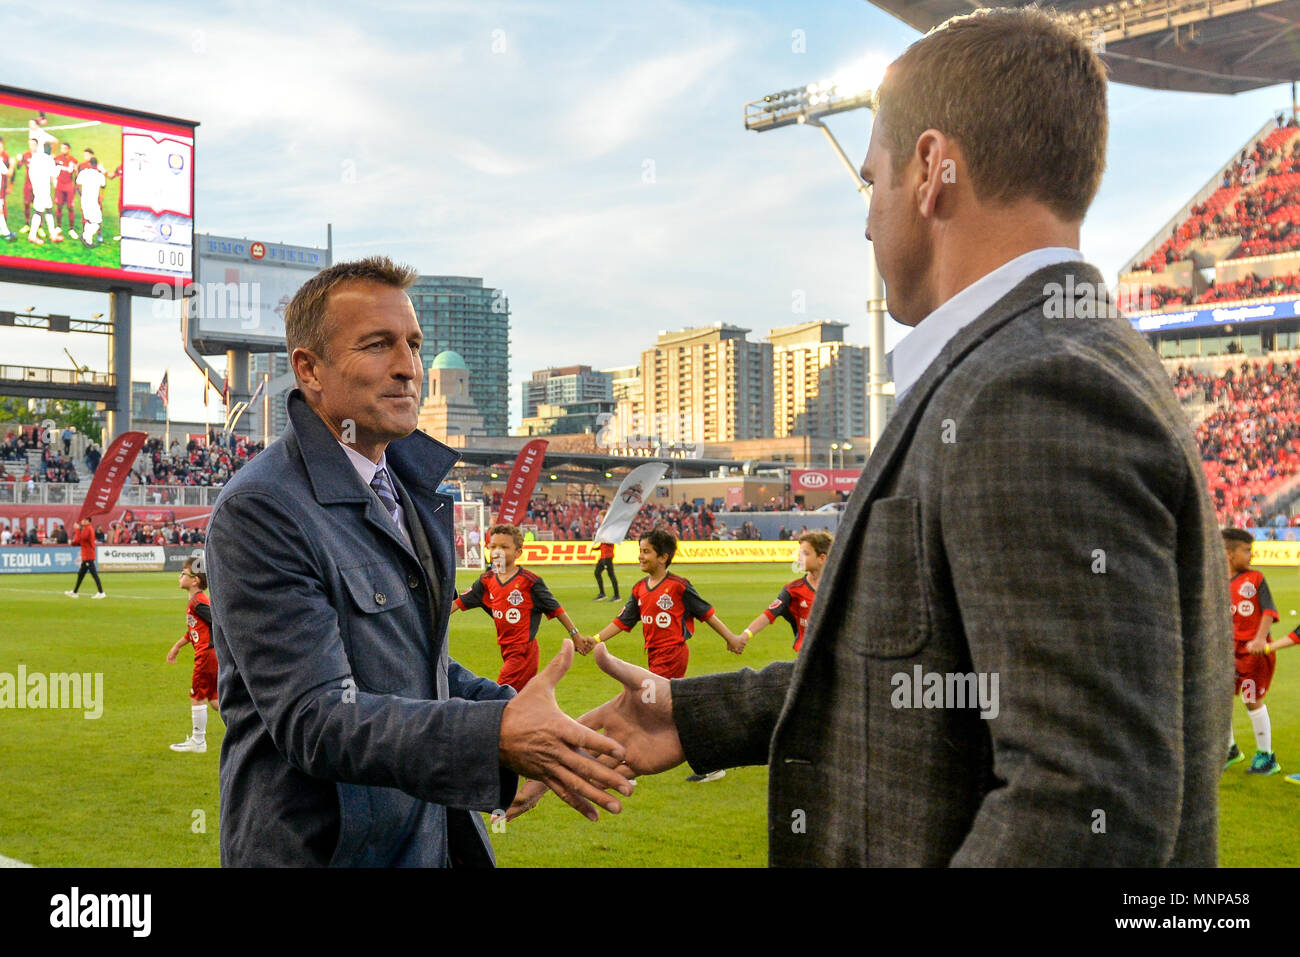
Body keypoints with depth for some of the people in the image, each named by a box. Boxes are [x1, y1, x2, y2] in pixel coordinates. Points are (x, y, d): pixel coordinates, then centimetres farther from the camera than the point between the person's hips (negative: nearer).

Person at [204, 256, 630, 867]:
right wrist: (497, 734, -35)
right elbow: (313, 720, -25)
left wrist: (522, 714, 0)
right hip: (324, 848, -7)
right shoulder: (258, 510, -19)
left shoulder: (409, 483, 9)